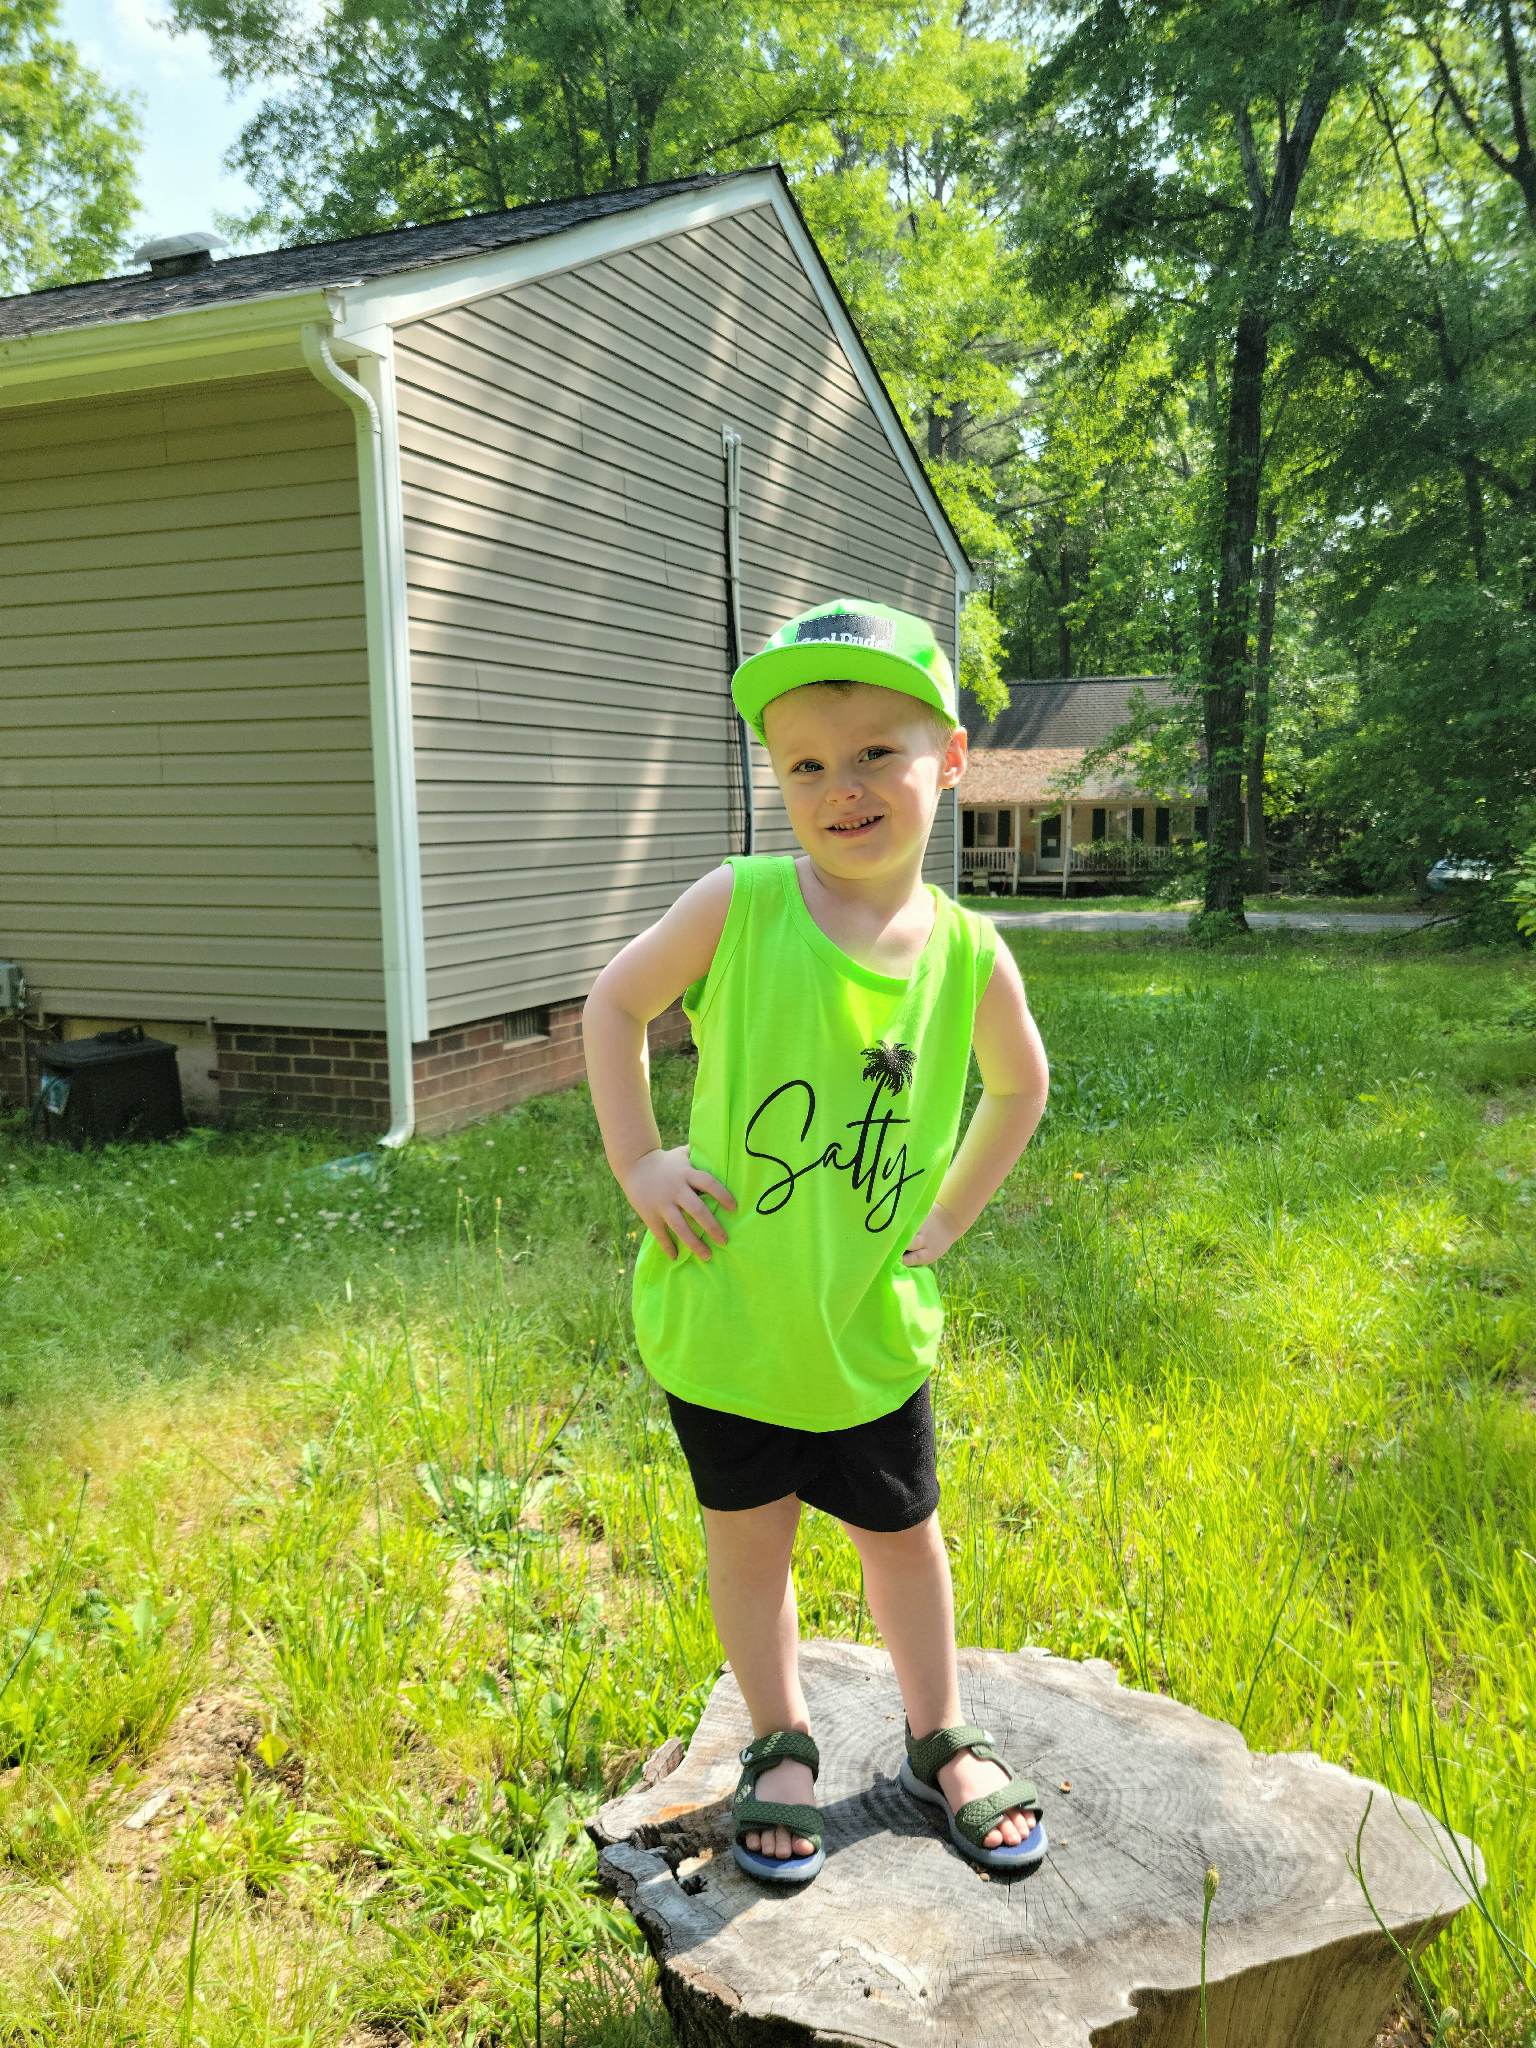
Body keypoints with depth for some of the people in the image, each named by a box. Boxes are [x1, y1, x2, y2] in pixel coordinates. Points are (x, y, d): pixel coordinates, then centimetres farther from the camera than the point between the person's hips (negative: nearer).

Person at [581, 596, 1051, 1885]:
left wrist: (949, 1213, 4)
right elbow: (615, 1004, -2)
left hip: (871, 1328, 1)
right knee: (748, 1536, 17)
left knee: (902, 1532, 20)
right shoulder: (739, 905, -16)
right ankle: (781, 1747, 41)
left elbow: (1022, 1084, 9)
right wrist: (637, 1161, -9)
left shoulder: (968, 955, -10)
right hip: (724, 1310, -1)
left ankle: (941, 1740, 44)